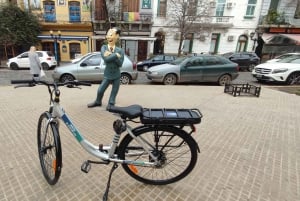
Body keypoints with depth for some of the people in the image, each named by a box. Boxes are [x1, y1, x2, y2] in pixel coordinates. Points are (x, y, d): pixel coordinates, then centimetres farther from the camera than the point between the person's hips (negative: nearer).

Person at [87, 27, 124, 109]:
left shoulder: (120, 50, -5)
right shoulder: (104, 47, -5)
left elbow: (120, 63, -15)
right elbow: (106, 58, -23)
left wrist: (111, 55, -21)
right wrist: (116, 55, -20)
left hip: (116, 75, 0)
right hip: (107, 75, 0)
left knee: (114, 92, 11)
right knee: (100, 90, 9)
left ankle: (111, 104, 31)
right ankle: (98, 102, 36)